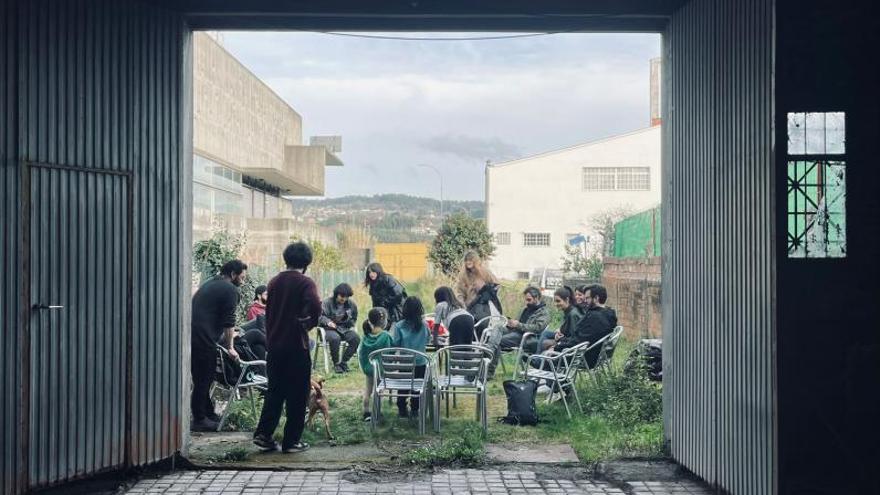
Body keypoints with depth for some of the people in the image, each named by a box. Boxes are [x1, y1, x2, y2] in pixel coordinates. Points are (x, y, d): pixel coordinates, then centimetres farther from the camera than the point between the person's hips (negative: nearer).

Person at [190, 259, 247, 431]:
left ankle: (209, 414, 23)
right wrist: (230, 347, -2)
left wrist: (228, 333, 37)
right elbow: (229, 321, -8)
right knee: (203, 379, -1)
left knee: (201, 378, 15)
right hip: (203, 338, -9)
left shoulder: (209, 284, 23)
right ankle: (199, 420, 4)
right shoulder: (230, 290, -4)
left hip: (191, 333, 9)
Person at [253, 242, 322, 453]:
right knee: (297, 395, 3)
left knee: (275, 391, 15)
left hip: (274, 344, 6)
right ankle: (292, 441, 7)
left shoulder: (274, 282, 10)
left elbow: (268, 312, 16)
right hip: (296, 345, -6)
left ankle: (263, 434, 9)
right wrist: (308, 323, -9)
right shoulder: (305, 283, -10)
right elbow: (315, 307, -26)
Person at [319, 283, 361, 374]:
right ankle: (336, 364, -19)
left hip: (345, 329, 4)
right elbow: (321, 317, -9)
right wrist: (328, 322, -29)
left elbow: (354, 318, 23)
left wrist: (351, 326, 4)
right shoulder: (327, 302, -5)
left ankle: (343, 362, -12)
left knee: (356, 338, -26)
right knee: (335, 338, -39)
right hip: (330, 329, -4)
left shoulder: (351, 304, 8)